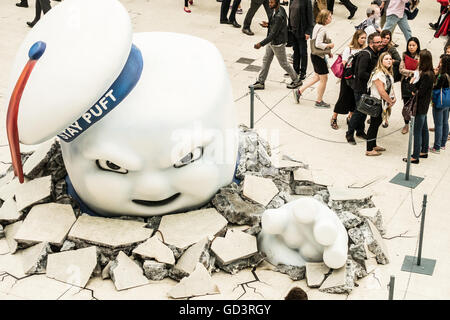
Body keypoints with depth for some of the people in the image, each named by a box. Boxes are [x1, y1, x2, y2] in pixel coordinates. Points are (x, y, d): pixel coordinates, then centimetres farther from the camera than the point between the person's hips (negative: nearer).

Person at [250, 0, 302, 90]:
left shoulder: (279, 16, -29)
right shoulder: (279, 9, 0)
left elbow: (273, 34, -28)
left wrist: (261, 44, -26)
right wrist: (268, 24, -1)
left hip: (278, 43, -10)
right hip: (272, 42, 10)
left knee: (284, 63, 7)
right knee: (266, 61, 14)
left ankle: (297, 80, 25)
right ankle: (260, 83, 23)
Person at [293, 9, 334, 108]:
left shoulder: (317, 26, 8)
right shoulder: (322, 29, -22)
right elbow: (318, 44, -29)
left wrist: (328, 52, 16)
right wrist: (329, 45, -15)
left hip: (315, 55, 10)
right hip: (319, 57, -10)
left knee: (317, 77, 21)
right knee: (324, 79, 4)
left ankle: (299, 91, 23)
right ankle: (319, 102, 15)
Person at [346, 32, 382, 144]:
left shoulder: (375, 53, 9)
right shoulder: (365, 55, -22)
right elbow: (361, 74, -28)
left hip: (368, 88, 9)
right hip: (361, 88, -9)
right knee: (359, 111, -4)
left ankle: (360, 131, 30)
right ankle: (349, 133, 8)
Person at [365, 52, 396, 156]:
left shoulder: (389, 73, 10)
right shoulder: (378, 74, -21)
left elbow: (391, 87, 17)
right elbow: (382, 92, -23)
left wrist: (393, 99, 0)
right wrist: (391, 101, -12)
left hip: (383, 104, 9)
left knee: (377, 123, 17)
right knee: (374, 124, -4)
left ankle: (373, 145, 29)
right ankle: (369, 150, 3)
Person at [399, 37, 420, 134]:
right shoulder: (405, 56, 3)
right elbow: (401, 69, -4)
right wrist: (413, 72, -12)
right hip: (406, 83, 3)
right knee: (406, 105, 9)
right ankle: (406, 124, 25)